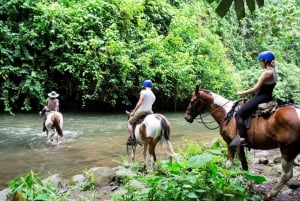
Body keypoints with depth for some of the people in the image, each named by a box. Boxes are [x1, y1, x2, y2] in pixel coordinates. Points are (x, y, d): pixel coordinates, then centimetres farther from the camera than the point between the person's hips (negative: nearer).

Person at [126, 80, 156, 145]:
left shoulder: (143, 92, -9)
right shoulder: (153, 96, 11)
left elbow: (139, 103, -18)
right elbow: (150, 105, 13)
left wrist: (133, 112, -12)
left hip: (140, 112, -6)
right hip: (149, 112, 6)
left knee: (129, 122, 9)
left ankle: (132, 139, -4)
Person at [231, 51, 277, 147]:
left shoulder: (266, 72, -18)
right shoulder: (273, 71, 11)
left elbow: (256, 88, -20)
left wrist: (242, 93, -8)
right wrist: (247, 92, 15)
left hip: (261, 98, -11)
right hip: (267, 98, 11)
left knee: (239, 114, -11)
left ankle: (242, 139, -19)